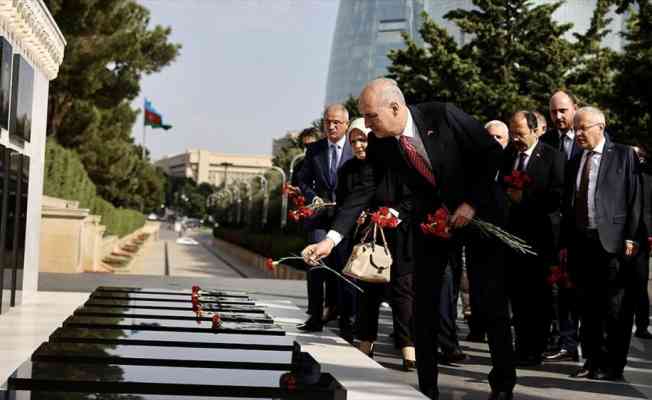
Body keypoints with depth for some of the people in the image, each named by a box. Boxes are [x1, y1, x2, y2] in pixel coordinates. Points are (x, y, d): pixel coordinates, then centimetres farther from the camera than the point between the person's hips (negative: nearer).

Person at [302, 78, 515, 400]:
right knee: (424, 302, 0)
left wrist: (472, 202, -19)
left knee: (491, 300, -1)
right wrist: (331, 238, -20)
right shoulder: (379, 143, -13)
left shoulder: (443, 116, -24)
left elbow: (492, 151, -15)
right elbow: (364, 190, -11)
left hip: (475, 209, -3)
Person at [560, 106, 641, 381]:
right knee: (587, 307, 8)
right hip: (579, 242, 5)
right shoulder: (574, 162, 16)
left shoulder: (624, 155, 2)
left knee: (613, 308, -3)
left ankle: (612, 365, 3)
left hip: (611, 242, -5)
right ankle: (592, 360, 16)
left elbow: (634, 198, -3)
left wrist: (631, 237, -10)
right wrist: (565, 243, 11)